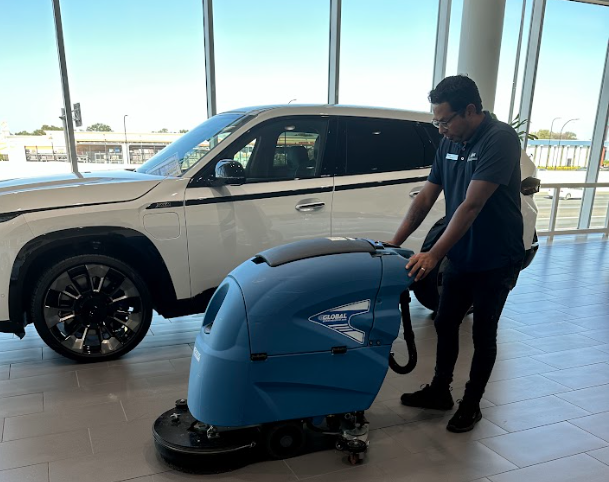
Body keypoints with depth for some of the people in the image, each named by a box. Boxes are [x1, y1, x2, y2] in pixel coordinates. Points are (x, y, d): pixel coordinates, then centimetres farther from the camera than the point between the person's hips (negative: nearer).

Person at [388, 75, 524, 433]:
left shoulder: (500, 139, -22)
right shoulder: (450, 144, 0)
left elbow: (472, 205, -29)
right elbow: (426, 198, 3)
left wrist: (434, 255, -30)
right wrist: (395, 243, -2)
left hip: (496, 261, -7)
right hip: (461, 256, 7)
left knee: (483, 334, 9)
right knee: (445, 324, 15)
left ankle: (471, 404, 28)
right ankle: (439, 391, 34)